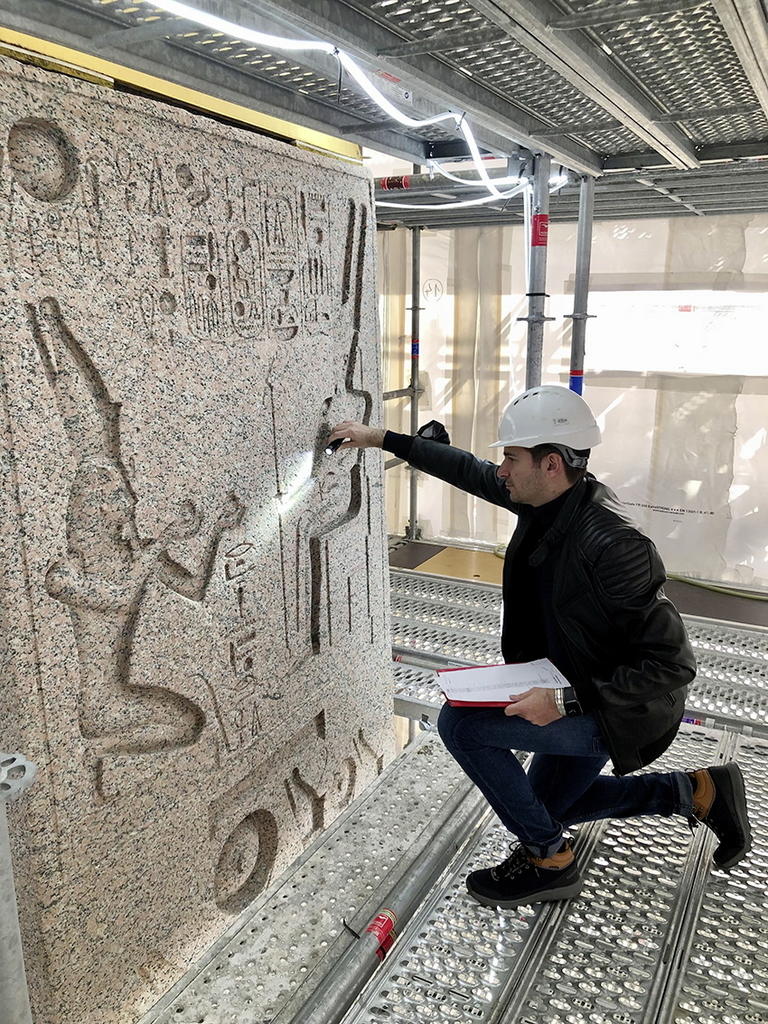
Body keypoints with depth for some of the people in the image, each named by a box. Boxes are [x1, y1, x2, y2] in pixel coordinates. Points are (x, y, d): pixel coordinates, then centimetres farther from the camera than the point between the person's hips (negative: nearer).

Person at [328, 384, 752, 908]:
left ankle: (548, 859, 2)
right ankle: (699, 791, 27)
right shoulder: (551, 497, -9)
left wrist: (565, 702, -32)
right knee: (548, 803, 25)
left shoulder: (612, 543, -34)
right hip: (578, 691, 9)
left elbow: (672, 664, -30)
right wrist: (381, 438, 7)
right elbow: (469, 471, 5)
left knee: (461, 723, -18)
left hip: (621, 708, -9)